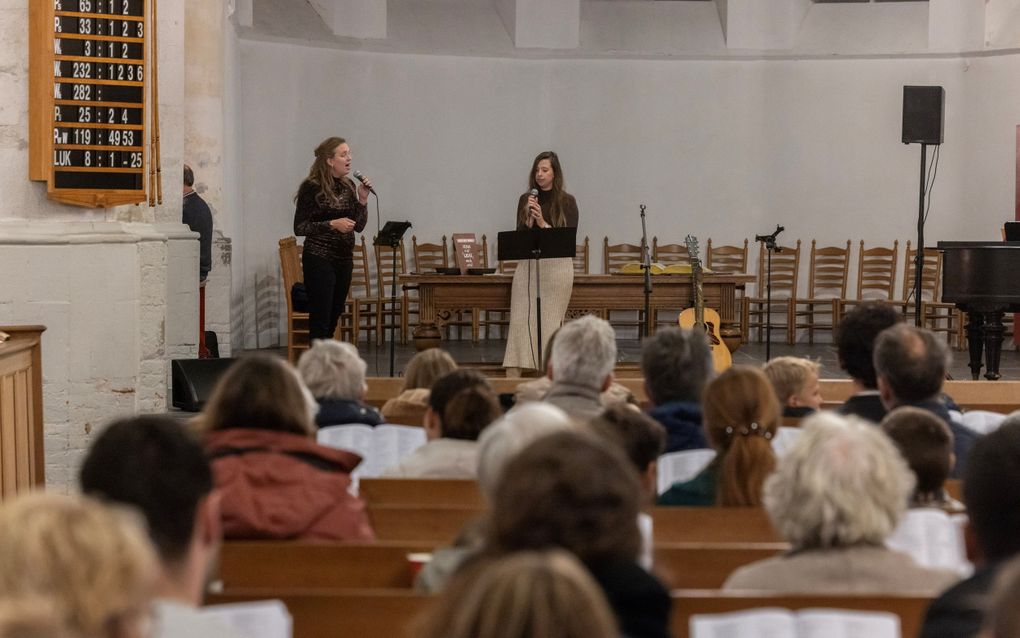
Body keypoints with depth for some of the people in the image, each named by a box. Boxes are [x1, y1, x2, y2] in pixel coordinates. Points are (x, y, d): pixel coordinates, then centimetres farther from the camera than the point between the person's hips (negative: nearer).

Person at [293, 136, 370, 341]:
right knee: (320, 323, -7)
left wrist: (363, 199, -5)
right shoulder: (312, 187, -10)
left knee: (333, 320, 11)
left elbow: (359, 226, 9)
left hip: (344, 260, 7)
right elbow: (299, 228, -11)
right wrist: (332, 224, -20)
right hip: (319, 260, -7)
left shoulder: (348, 186, 8)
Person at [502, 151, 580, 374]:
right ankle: (513, 377, -7)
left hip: (557, 266, -2)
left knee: (551, 322, -3)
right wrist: (529, 217, -10)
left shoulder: (567, 202, 2)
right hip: (527, 265, 2)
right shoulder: (525, 200, 9)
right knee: (520, 320, -5)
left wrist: (543, 223, -13)